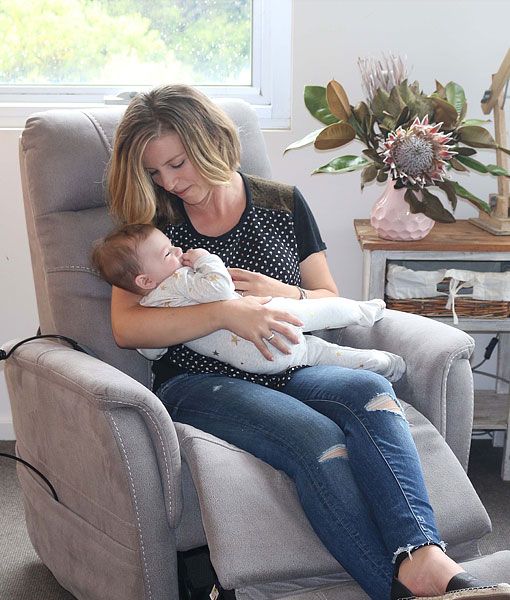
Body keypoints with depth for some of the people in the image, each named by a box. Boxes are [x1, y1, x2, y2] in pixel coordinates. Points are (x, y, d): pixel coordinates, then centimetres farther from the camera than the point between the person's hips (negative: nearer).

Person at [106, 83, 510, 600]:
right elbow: (125, 327, -6)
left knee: (369, 391, -32)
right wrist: (225, 313, -18)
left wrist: (286, 294, -6)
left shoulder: (283, 206, 13)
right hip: (199, 383, -2)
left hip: (286, 375, 3)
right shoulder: (151, 224, 8)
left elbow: (331, 300, 18)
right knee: (315, 436, -33)